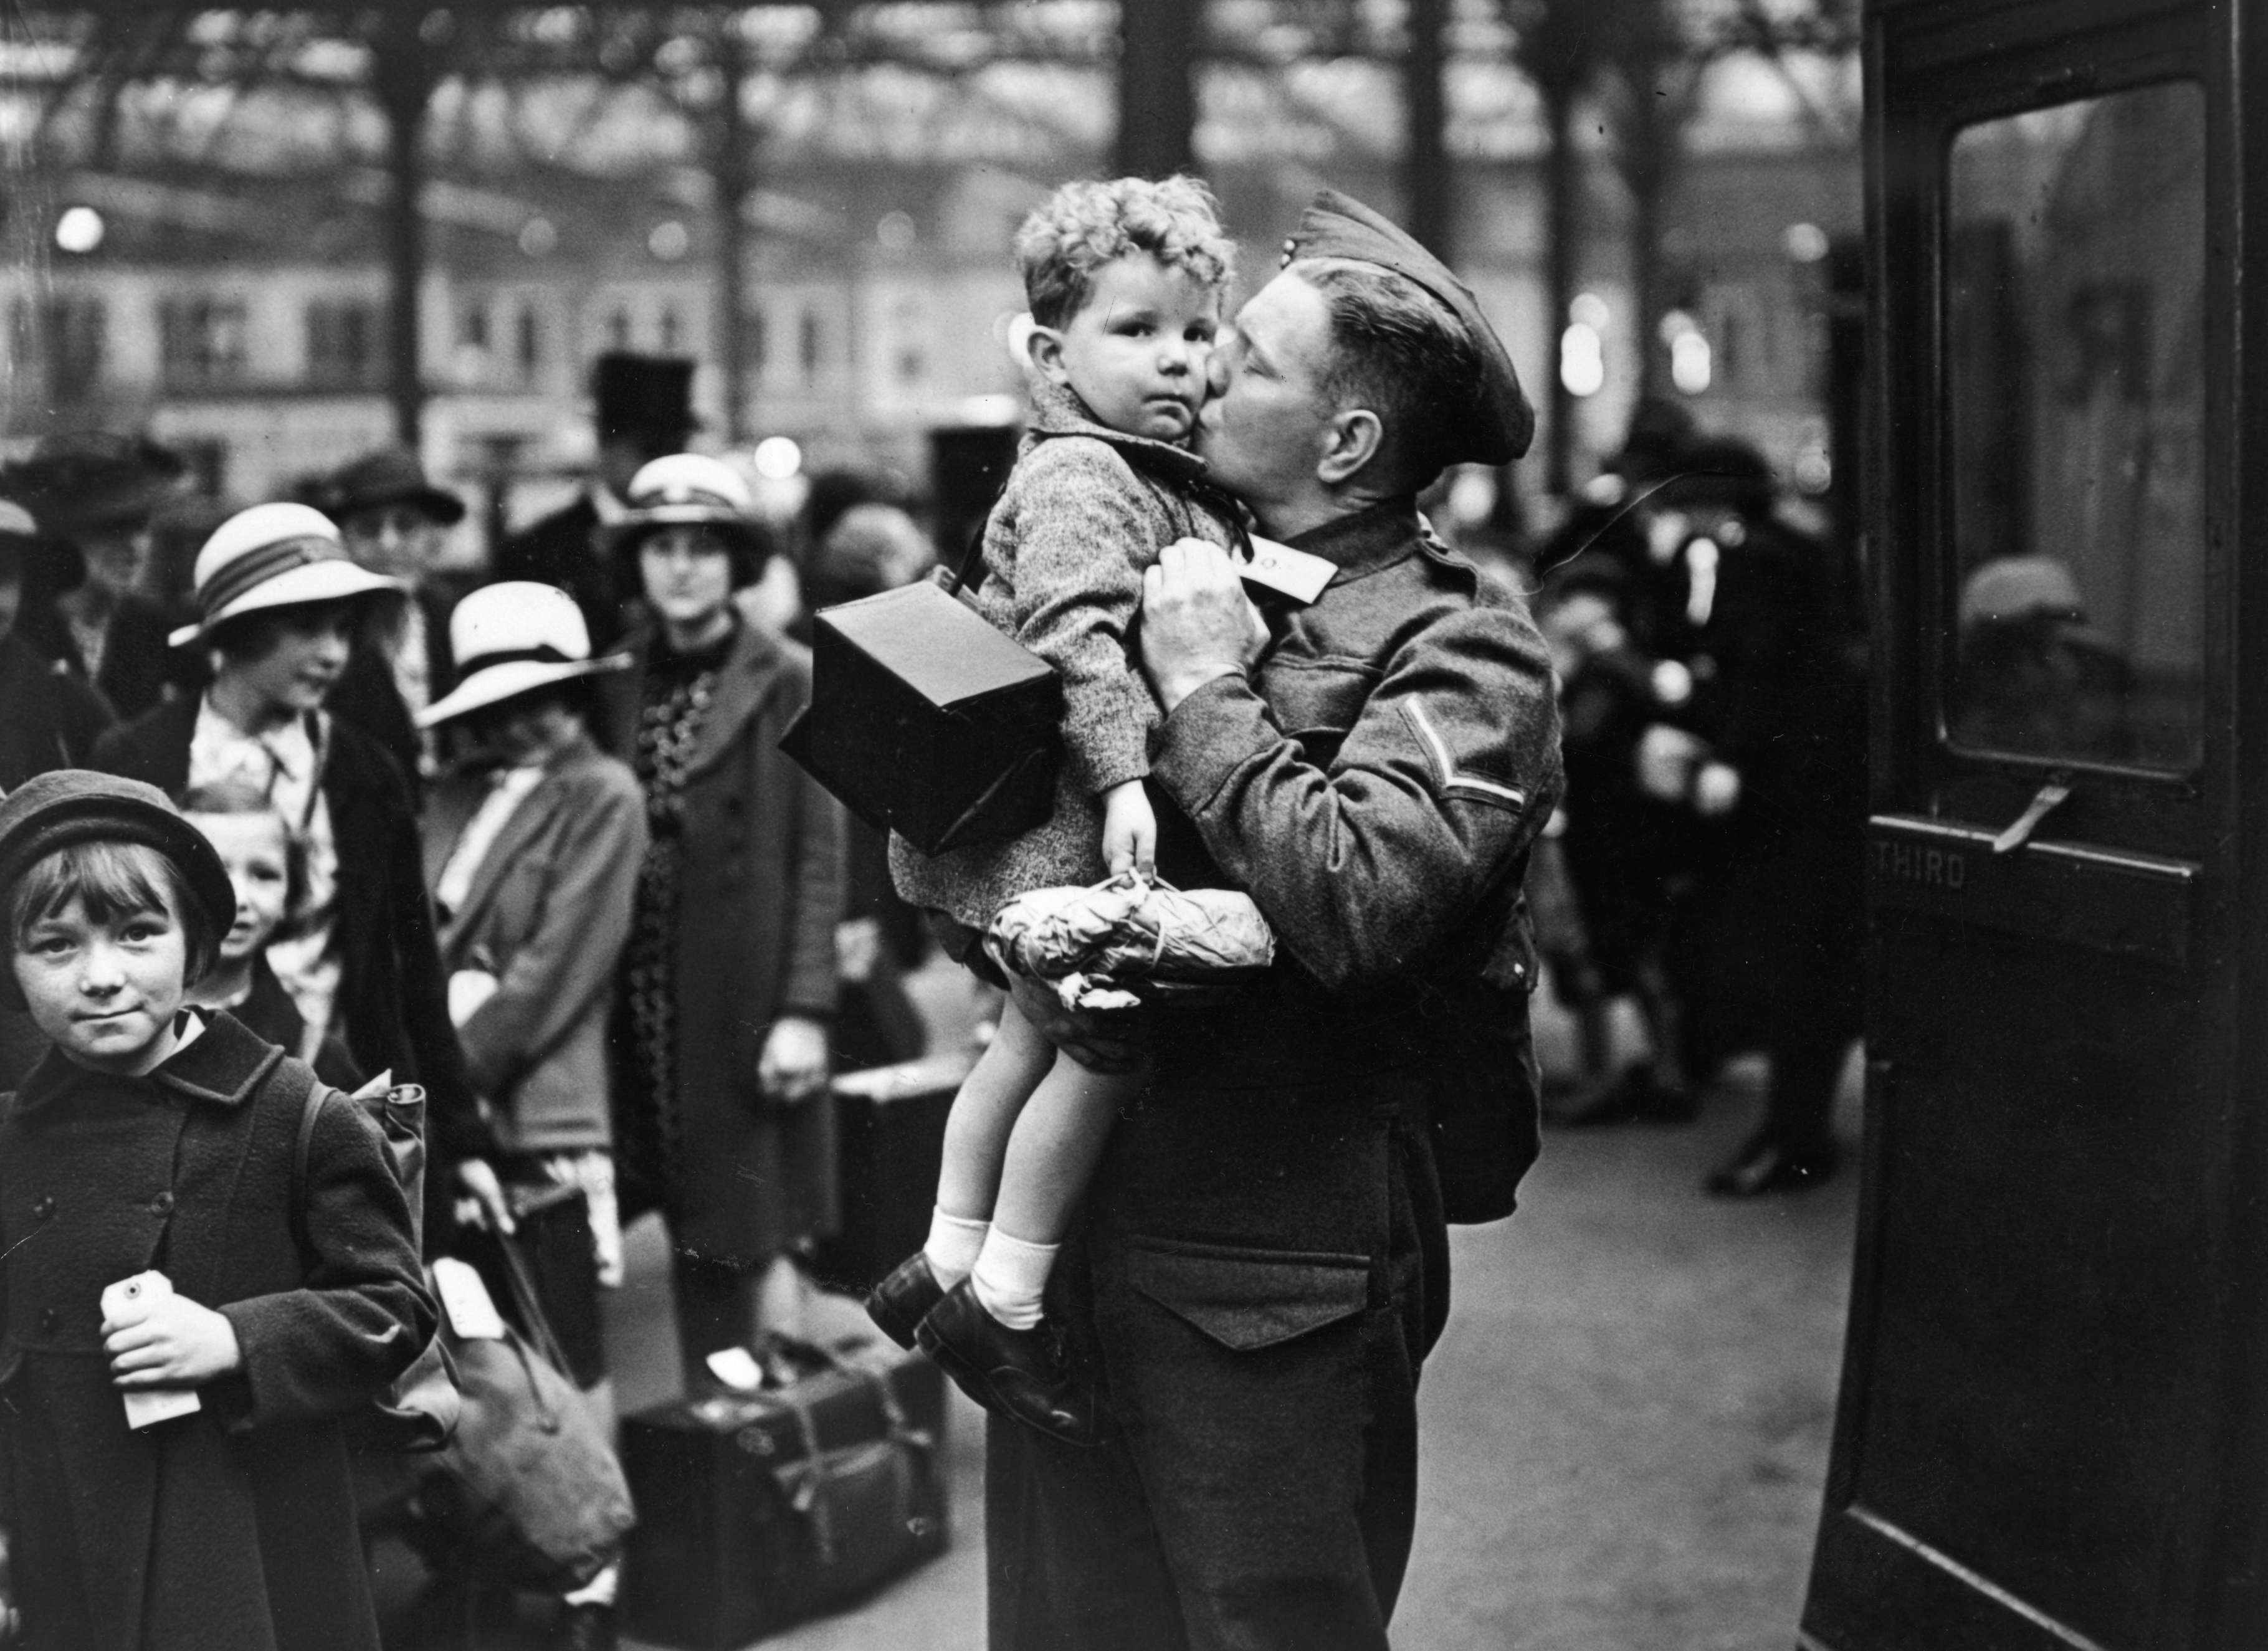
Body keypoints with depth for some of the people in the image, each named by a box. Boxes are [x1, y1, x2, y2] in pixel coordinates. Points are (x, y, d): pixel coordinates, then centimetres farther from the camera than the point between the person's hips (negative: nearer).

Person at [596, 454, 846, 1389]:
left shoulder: (786, 684, -1)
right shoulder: (617, 684, 10)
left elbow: (819, 856, -4)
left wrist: (804, 1011, -11)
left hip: (745, 995, -3)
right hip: (644, 998, 3)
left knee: (751, 1239, -1)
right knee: (694, 1245, 7)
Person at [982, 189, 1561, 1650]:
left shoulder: (1461, 653, -10)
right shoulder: (1192, 576, 10)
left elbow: (1350, 899, -26)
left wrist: (1206, 694, -16)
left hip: (1266, 1274, -6)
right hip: (1072, 1227, 6)